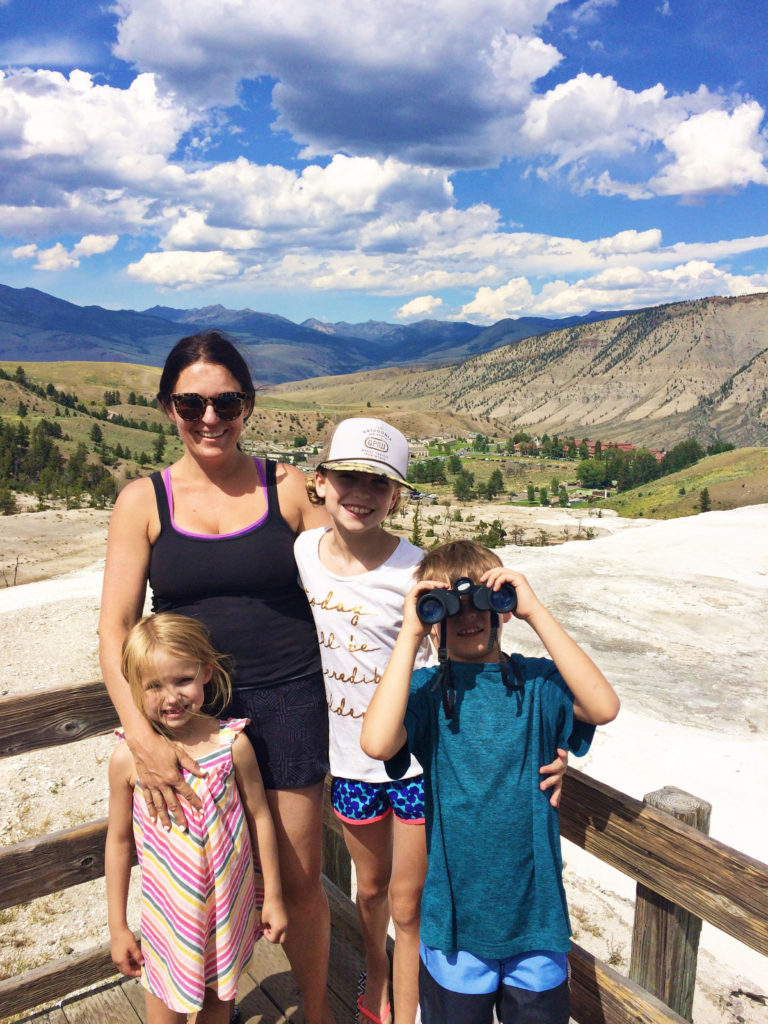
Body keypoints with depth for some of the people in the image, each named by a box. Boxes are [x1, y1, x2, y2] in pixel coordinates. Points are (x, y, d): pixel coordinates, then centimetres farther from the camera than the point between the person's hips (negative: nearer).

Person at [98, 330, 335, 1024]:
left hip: (288, 704, 0)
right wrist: (141, 735, -16)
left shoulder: (288, 488, -1)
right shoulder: (143, 501, -1)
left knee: (299, 880, 11)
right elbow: (115, 627, -5)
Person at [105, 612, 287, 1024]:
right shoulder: (127, 758, -16)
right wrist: (117, 927, 2)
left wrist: (273, 896, 2)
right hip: (167, 912, 0)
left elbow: (260, 818, -4)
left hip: (229, 907, 1)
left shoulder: (232, 743, -16)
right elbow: (119, 842, -4)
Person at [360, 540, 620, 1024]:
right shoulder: (425, 689, -8)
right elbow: (378, 742, -27)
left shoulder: (537, 682, -6)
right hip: (454, 914, -1)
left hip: (536, 909, 1)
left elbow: (603, 706, -24)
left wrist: (537, 613, -24)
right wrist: (410, 635, -23)